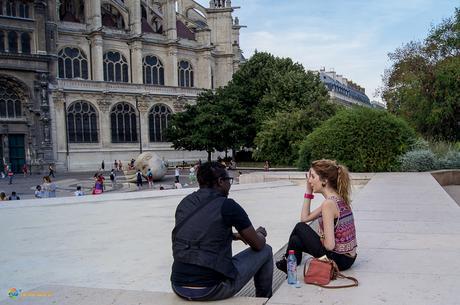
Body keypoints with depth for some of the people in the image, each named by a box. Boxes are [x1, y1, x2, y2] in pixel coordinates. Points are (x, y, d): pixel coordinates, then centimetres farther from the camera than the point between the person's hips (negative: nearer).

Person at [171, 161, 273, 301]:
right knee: (265, 251, 13)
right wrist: (260, 233, 24)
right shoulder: (227, 205, -9)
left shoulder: (184, 203, 7)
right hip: (212, 289, -6)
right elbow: (258, 245, 1)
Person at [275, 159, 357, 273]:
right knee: (296, 241, 15)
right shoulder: (338, 198, 6)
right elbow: (304, 218, 10)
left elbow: (329, 245, -26)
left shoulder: (329, 203, -23)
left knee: (299, 228, 6)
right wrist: (308, 191, 6)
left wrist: (321, 238, -3)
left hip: (338, 259, -8)